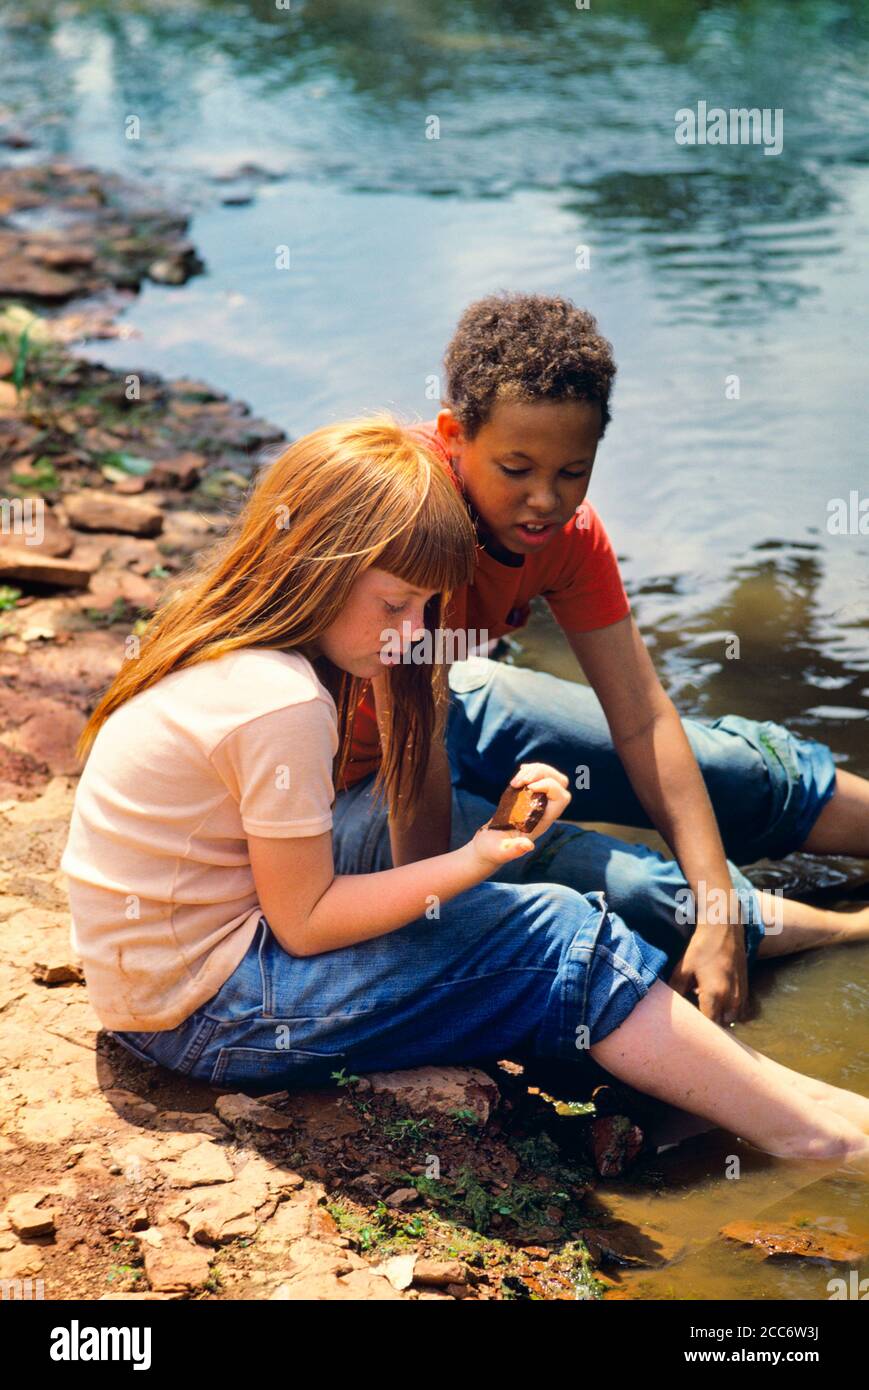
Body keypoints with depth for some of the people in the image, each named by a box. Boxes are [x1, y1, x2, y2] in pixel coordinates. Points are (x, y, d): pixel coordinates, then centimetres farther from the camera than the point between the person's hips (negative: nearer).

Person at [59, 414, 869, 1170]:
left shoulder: (225, 649, 4)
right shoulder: (281, 703, -24)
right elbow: (303, 920, -19)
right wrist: (472, 863, -19)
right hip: (202, 1015, -9)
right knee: (557, 945, -10)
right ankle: (804, 1128, -2)